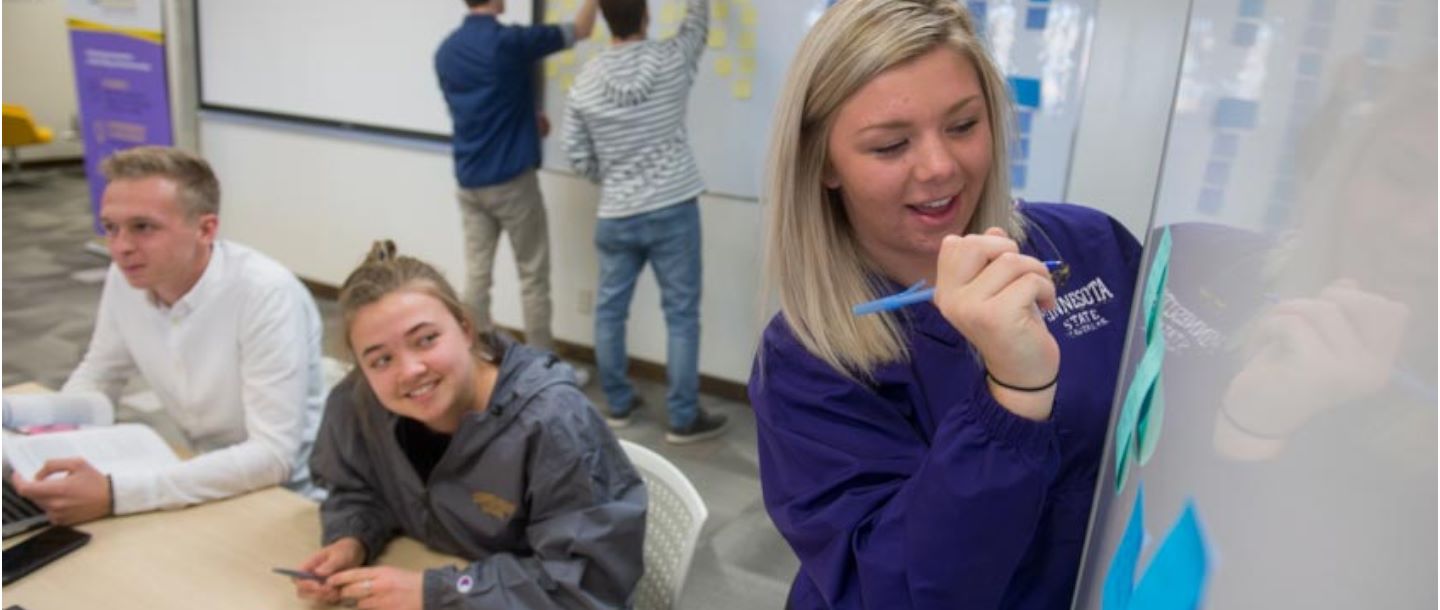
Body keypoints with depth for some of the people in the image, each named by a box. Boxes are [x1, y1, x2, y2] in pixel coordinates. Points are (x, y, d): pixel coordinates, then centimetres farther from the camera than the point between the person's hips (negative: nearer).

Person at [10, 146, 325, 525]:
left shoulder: (267, 294, -27)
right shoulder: (126, 276, -6)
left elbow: (273, 455, -30)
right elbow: (98, 375, 13)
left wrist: (114, 495, -34)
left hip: (287, 496, -6)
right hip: (209, 477, 6)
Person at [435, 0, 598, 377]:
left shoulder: (445, 51, 7)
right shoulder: (510, 41, -13)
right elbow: (581, 30, -2)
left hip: (469, 182, 6)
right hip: (511, 180, -6)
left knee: (476, 274, 10)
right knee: (533, 276, 3)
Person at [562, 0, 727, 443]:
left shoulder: (585, 82, -2)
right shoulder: (672, 60, -8)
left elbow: (578, 157, 3)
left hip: (615, 217, 3)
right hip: (673, 210, -2)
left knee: (609, 310, 16)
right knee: (681, 314, 4)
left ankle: (618, 403, 28)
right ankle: (684, 418, 11)